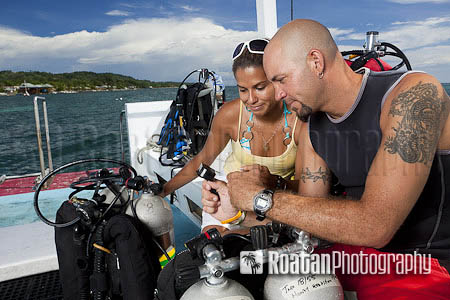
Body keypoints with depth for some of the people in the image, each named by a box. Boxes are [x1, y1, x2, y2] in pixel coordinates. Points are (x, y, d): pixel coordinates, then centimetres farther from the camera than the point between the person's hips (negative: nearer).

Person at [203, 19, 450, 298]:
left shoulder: (414, 94, -22)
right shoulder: (312, 127, 0)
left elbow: (374, 226, -30)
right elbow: (312, 210, 2)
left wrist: (262, 197, -25)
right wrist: (239, 203, -12)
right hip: (362, 250, 6)